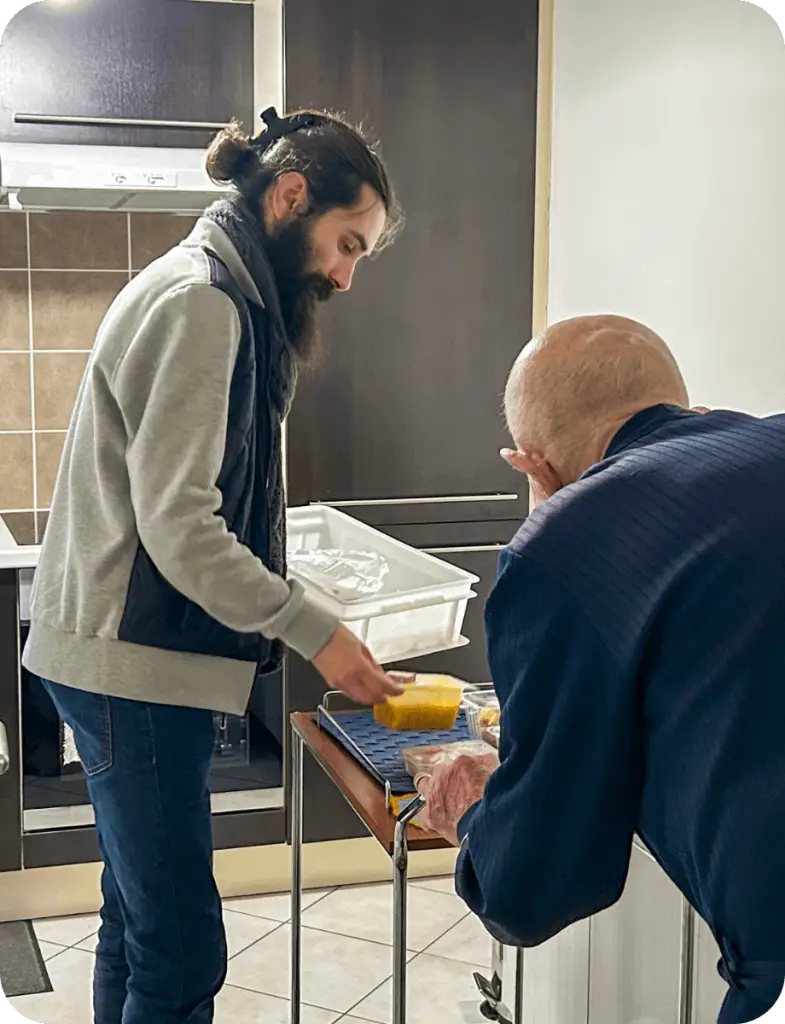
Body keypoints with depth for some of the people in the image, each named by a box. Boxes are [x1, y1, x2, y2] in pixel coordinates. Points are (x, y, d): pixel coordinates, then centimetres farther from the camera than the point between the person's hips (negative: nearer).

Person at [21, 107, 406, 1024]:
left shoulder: (218, 296, 16)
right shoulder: (198, 302, -15)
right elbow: (180, 529, -22)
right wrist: (317, 633, -17)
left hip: (139, 654, 11)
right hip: (135, 664, -10)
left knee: (141, 924, 18)